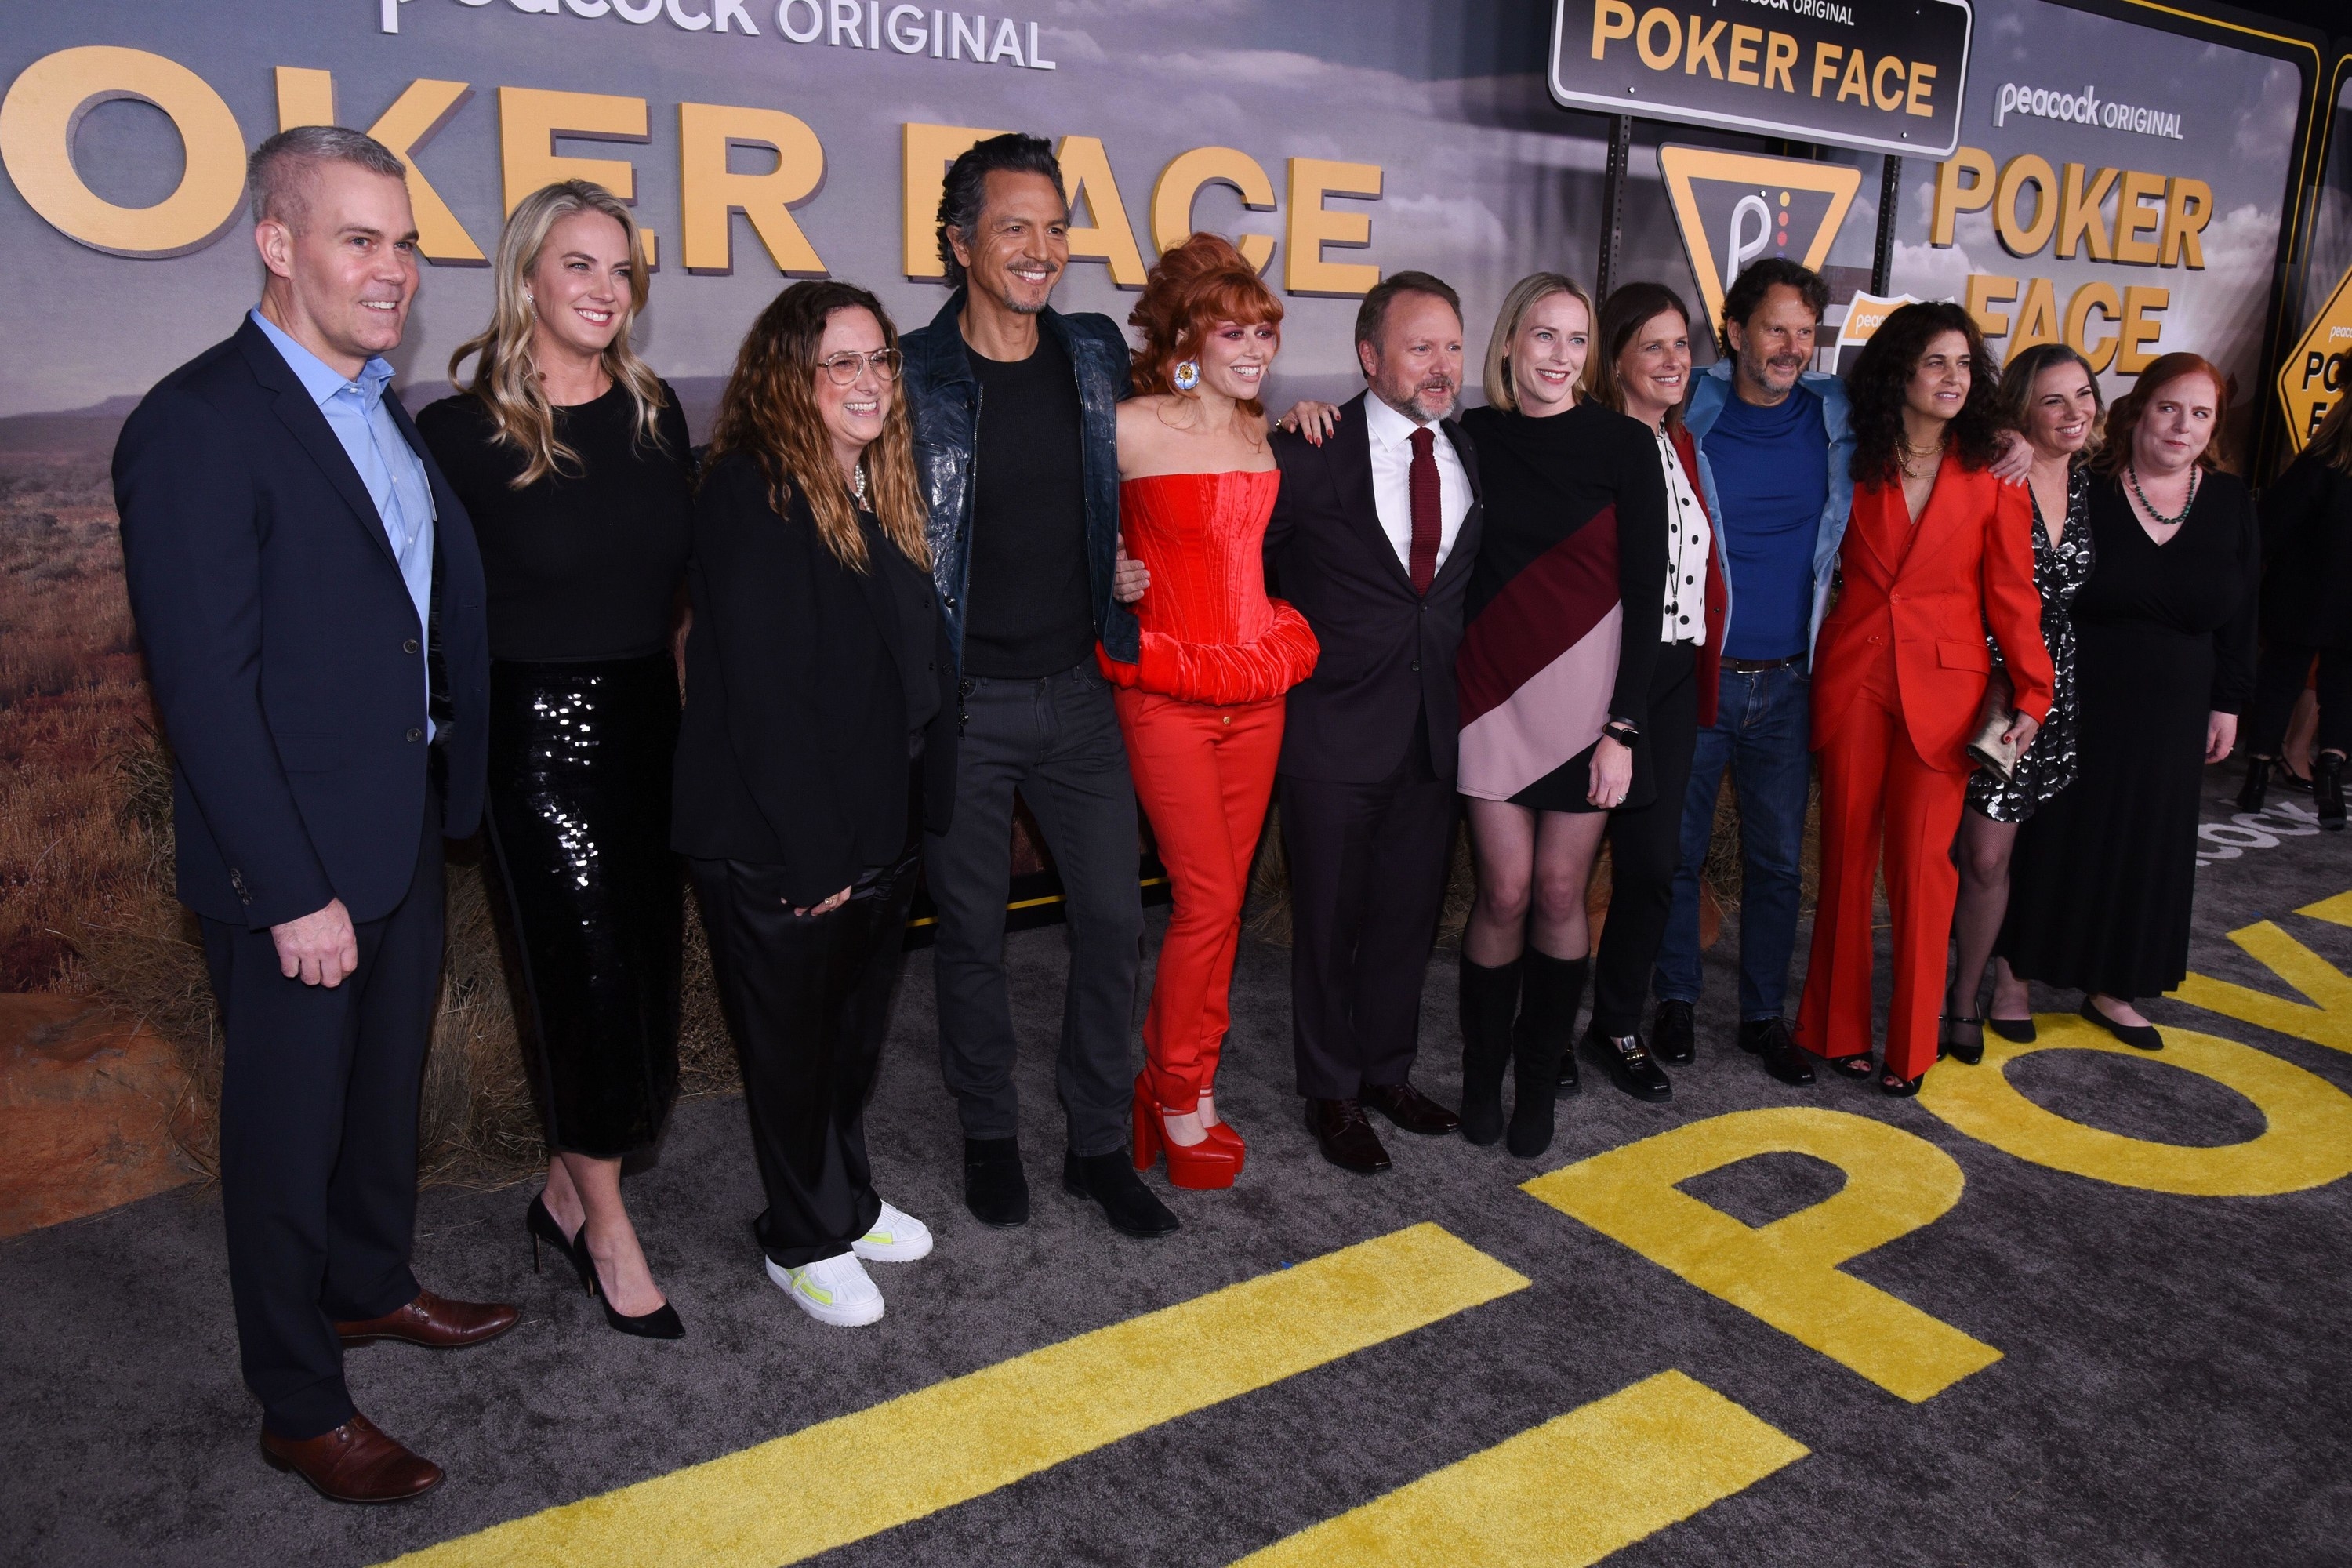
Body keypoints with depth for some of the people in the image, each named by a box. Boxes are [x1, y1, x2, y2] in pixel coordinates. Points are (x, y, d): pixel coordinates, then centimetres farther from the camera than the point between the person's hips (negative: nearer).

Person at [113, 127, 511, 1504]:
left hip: (408, 831, 8)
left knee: (388, 1084, 24)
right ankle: (303, 1409, 27)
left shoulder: (383, 408, 8)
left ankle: (371, 1285, 47)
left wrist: (453, 795, 6)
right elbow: (206, 685, -21)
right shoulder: (199, 425, -18)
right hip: (295, 863, -8)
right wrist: (293, 891, -20)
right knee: (290, 1125, 9)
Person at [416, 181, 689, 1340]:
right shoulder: (463, 432, -8)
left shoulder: (655, 416, 6)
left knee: (643, 972, 11)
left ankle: (567, 1193, 31)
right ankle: (606, 1228, 20)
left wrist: (695, 719, 8)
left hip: (650, 724, 5)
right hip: (541, 734, -5)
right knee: (590, 976, 0)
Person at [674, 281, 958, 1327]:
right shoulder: (750, 493, -18)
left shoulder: (884, 491, 8)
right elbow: (755, 685, -22)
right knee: (792, 1039, 11)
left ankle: (848, 1199, 42)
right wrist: (812, 849, -20)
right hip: (777, 846, -8)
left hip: (878, 828, 8)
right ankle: (804, 1241, 30)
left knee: (857, 1025, 22)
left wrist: (921, 807, 7)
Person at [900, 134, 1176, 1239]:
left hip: (1077, 690, 4)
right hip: (962, 700, -3)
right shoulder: (911, 375, -7)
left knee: (1113, 917, 6)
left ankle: (1098, 1142, 23)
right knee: (972, 929, 9)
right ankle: (989, 1134, 29)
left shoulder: (1097, 353, 5)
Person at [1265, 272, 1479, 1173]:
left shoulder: (1479, 455, 6)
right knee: (1330, 920, 8)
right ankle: (1332, 1094, 26)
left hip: (1437, 726, 5)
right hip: (1337, 726, -4)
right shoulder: (1309, 454, -10)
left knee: (1410, 913, 16)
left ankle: (1389, 1072, 35)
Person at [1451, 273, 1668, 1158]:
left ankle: (1539, 1081, 23)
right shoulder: (1472, 438, 3)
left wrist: (1623, 726, -8)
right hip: (1492, 693, 1)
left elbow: (1644, 589, -3)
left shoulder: (1623, 444, -2)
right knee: (1505, 891, 0)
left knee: (1559, 892, 5)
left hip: (1586, 694, 0)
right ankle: (1482, 1072, 21)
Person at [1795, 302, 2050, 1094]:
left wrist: (2031, 695, -6)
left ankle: (1910, 1046, 12)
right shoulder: (1856, 465, 4)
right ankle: (1837, 1026, 21)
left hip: (1944, 684, -1)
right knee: (1846, 850, 8)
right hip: (1852, 676, 2)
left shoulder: (1992, 477, 0)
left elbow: (2011, 593, 0)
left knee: (1922, 861, -1)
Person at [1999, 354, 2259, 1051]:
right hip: (2072, 706, -4)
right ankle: (2022, 973, 20)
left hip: (2169, 719, 4)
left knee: (2145, 850, 12)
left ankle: (2111, 988, 27)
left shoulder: (2230, 502, 3)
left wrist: (2227, 703, 8)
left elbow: (2239, 615, 8)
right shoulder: (2084, 491, -9)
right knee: (2054, 840, 5)